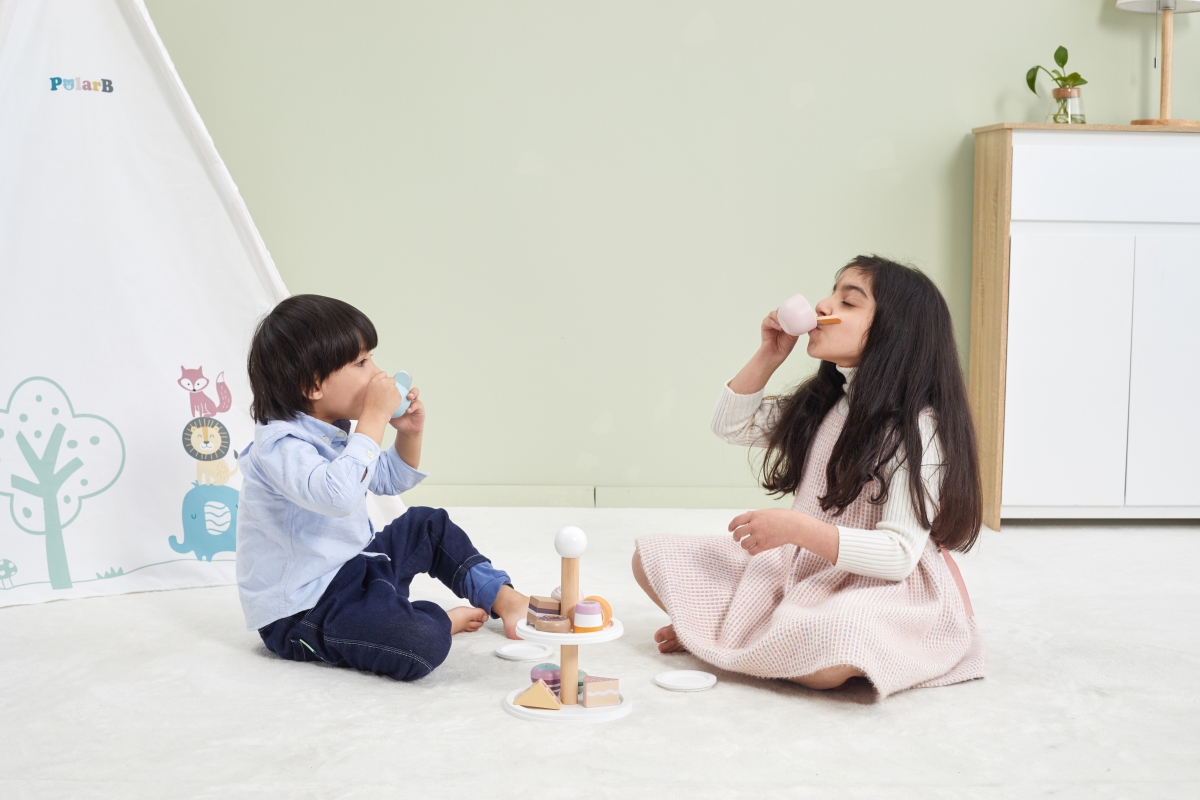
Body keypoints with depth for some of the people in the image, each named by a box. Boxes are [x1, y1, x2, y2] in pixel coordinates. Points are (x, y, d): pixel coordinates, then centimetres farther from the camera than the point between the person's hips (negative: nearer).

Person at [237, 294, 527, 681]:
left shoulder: (335, 432, 6)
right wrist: (374, 418, -35)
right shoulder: (280, 445, -24)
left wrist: (409, 433, 3)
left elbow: (390, 481, 22)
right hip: (303, 611, -10)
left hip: (353, 566, 10)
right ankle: (441, 620, 3)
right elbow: (337, 495, -44)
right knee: (420, 644, -30)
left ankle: (504, 599, 19)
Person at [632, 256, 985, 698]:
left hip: (882, 590, -6)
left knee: (825, 661, -40)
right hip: (798, 570, 6)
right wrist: (768, 356, 2)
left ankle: (724, 634, -8)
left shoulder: (918, 428, -18)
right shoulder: (820, 405, 6)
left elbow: (898, 555, -23)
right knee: (651, 559, 1)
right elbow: (730, 425, 16)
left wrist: (798, 528, -32)